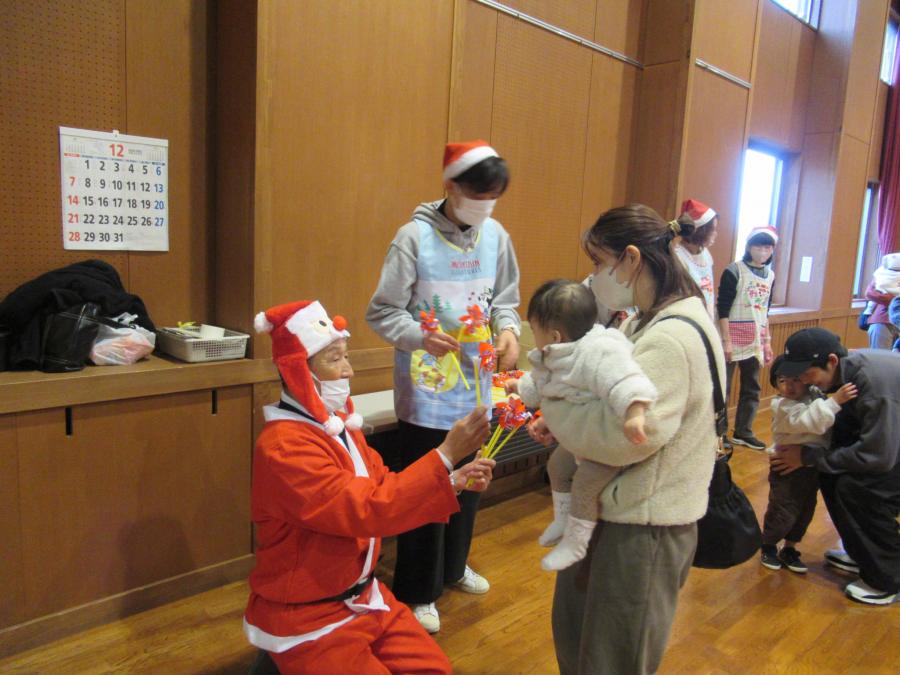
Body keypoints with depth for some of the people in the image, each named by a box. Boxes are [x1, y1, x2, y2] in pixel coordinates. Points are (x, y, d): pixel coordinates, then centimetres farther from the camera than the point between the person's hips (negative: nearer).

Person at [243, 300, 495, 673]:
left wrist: (453, 481, -7)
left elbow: (386, 488, 6)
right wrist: (446, 455, -34)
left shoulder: (336, 423, 2)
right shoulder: (284, 447, -26)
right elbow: (369, 510, -31)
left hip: (363, 597, 8)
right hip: (306, 617, -8)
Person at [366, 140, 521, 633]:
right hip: (426, 388, -5)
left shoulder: (496, 237, 1)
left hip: (475, 384, 5)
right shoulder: (414, 237, -13)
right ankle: (416, 592, 26)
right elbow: (381, 313, -12)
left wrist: (508, 328, -9)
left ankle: (453, 566, 43)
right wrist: (421, 337, -29)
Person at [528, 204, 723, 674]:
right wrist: (560, 419, -3)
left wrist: (553, 406, -15)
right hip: (619, 507, 9)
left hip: (645, 528, -9)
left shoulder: (672, 339, -25)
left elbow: (624, 437, -29)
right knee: (573, 624, 26)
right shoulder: (647, 322, 6)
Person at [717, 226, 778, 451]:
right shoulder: (734, 271, -9)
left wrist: (767, 341, 15)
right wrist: (726, 341, -16)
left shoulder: (770, 275, 10)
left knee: (751, 387, 13)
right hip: (733, 336, -7)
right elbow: (722, 309, -12)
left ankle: (743, 432, 25)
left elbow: (765, 311, 17)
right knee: (722, 386, -2)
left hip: (756, 340, 7)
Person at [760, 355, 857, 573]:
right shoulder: (782, 406, -21)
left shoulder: (815, 395, 1)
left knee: (805, 511, 17)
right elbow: (807, 421, -35)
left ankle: (789, 550, 35)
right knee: (782, 512, 3)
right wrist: (834, 401, -41)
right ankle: (768, 547, 27)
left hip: (812, 467, 7)